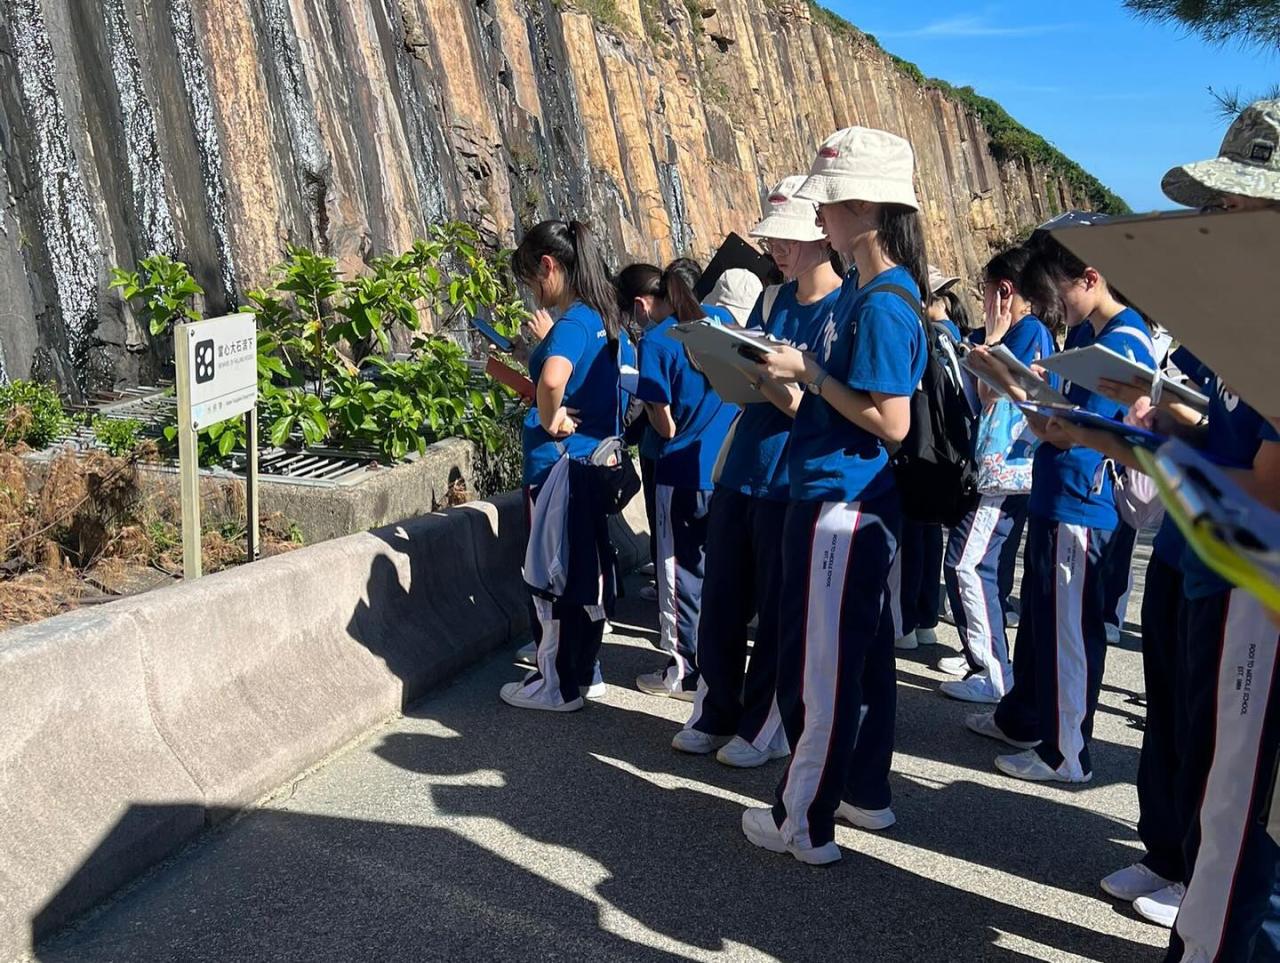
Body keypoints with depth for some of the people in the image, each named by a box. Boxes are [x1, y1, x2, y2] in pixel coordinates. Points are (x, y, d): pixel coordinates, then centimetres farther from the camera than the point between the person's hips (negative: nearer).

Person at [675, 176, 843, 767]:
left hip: (794, 485, -6)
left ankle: (764, 728, 24)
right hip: (739, 473, 7)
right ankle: (716, 715, 30)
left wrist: (786, 395, -28)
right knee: (720, 604, 13)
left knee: (779, 613, 7)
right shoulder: (772, 301, 9)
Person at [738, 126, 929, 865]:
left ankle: (805, 824, 15)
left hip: (842, 504, -10)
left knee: (817, 665, 1)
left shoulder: (882, 303, -18)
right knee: (861, 653, 19)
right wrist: (792, 378, 5)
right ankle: (865, 794, 34)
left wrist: (809, 373, -16)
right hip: (858, 502, 10)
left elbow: (891, 421, -22)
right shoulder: (865, 288, 11)